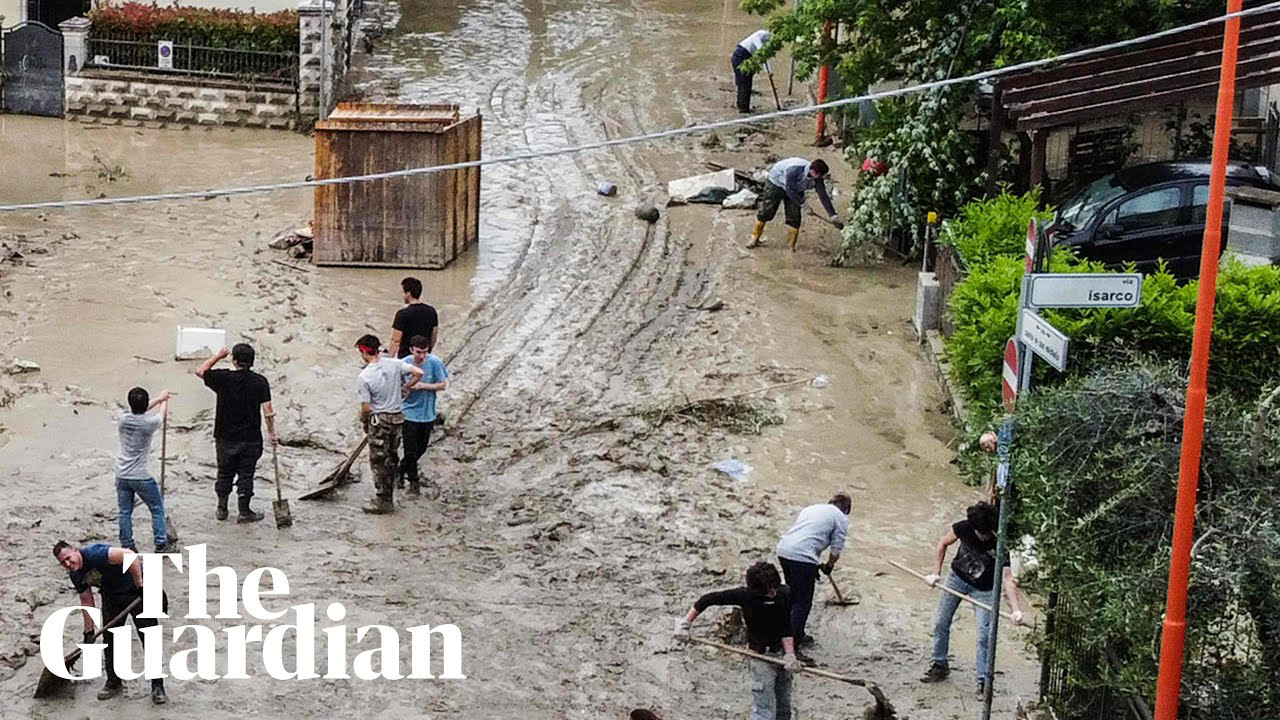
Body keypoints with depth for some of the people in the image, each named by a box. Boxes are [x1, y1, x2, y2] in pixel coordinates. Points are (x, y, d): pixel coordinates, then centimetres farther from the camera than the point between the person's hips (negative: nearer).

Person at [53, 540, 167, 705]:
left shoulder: (94, 554, -31)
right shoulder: (75, 575, -4)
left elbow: (128, 555, -42)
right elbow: (86, 601, 7)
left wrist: (141, 586, -37)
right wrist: (89, 632, 7)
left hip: (136, 588, -8)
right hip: (111, 596, 8)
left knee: (149, 638, -9)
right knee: (110, 638, 8)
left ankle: (158, 687, -5)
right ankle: (114, 682, 25)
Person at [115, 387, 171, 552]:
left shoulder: (123, 419, -7)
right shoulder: (149, 424, -16)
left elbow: (138, 412, 16)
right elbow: (162, 413, 8)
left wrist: (159, 398, 28)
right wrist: (164, 400, 31)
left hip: (122, 475, 4)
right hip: (141, 477, -4)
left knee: (125, 512, 12)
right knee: (157, 509, 12)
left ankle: (127, 545, 14)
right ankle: (161, 544, 13)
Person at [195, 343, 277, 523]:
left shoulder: (223, 378, -10)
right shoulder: (260, 382, -10)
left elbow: (200, 371, 8)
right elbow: (267, 411, -10)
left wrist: (218, 356, 14)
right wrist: (271, 433, 1)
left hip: (225, 437, 1)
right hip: (250, 438, -1)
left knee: (224, 473, 16)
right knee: (245, 474, 9)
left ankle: (222, 509, 24)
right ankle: (244, 512, 13)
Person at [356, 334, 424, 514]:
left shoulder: (365, 376, -19)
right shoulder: (394, 364, -6)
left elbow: (366, 407, -17)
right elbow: (418, 373, -5)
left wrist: (364, 421, 4)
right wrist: (405, 388, 10)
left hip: (379, 419, -6)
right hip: (397, 417, 6)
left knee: (378, 460, 6)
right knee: (391, 457, 18)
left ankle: (383, 501, 11)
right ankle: (389, 498, 28)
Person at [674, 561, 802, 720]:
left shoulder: (784, 594, -11)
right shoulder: (745, 596, -20)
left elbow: (786, 629, -6)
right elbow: (708, 599, -12)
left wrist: (789, 655, -20)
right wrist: (685, 623, -11)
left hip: (781, 653, 5)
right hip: (761, 657, -5)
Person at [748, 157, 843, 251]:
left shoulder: (817, 178, -23)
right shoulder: (794, 170, -41)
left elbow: (823, 196, -19)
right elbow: (790, 191, -35)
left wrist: (833, 216, -22)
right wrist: (803, 204, -32)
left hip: (795, 189, 5)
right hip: (776, 183, -5)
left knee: (794, 217, -4)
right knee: (766, 212, -1)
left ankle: (791, 246, 8)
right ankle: (755, 238, 16)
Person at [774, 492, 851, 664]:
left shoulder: (811, 508, 28)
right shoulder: (841, 518, 7)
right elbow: (835, 551, 2)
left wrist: (816, 565, 35)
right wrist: (827, 567, 22)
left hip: (783, 550, 7)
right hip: (803, 557, -7)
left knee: (794, 596, 23)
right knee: (802, 603, -3)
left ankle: (798, 635, 37)